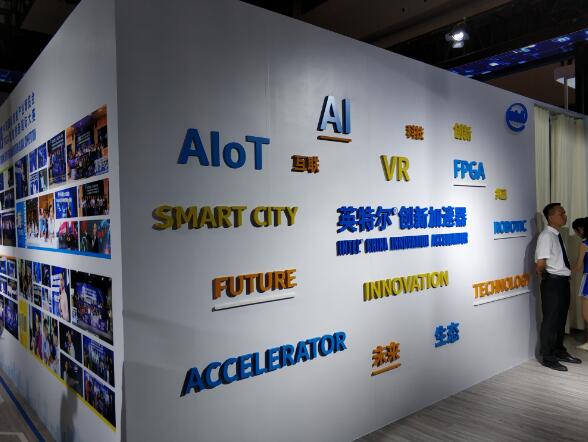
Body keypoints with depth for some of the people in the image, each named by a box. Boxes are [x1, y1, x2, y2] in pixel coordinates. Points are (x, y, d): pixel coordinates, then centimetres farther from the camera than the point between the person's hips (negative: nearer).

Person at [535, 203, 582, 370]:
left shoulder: (557, 235, 11)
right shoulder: (546, 236, -17)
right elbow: (540, 264, -22)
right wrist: (544, 278, -7)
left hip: (563, 281, 9)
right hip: (553, 283, -9)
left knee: (561, 318, 19)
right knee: (550, 319, 0)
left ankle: (559, 351, 34)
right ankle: (547, 357, 12)